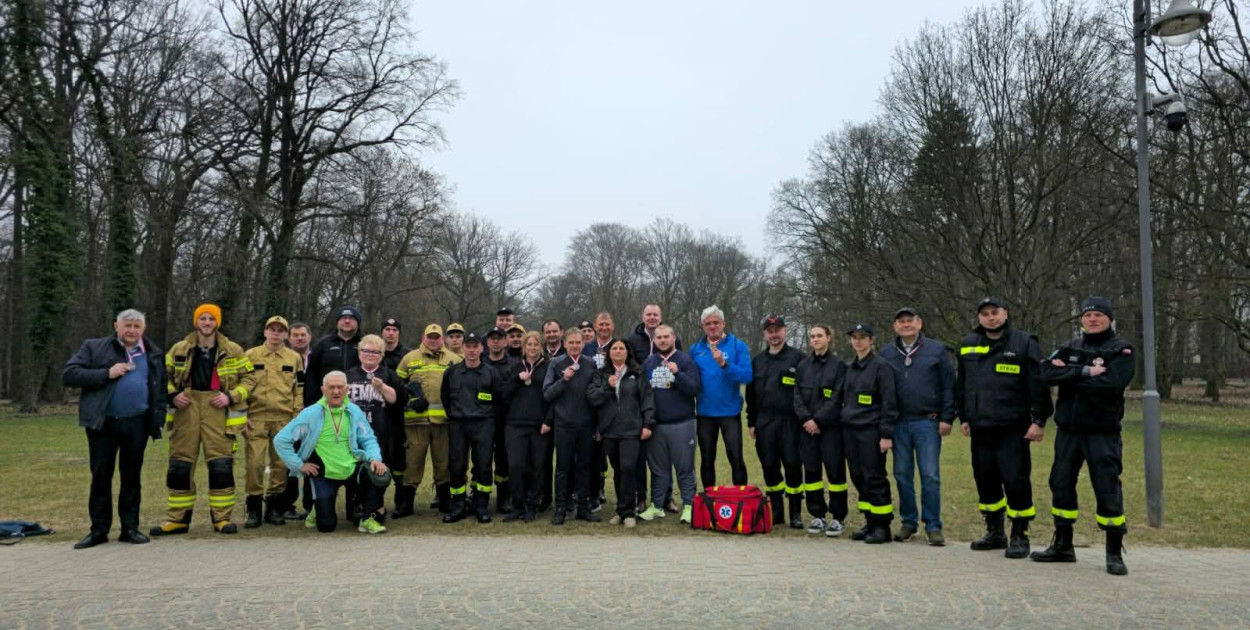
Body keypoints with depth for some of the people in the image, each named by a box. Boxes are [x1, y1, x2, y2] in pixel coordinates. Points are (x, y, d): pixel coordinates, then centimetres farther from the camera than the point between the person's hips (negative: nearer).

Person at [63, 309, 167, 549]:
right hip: (103, 423, -1)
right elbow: (68, 374, -5)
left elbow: (160, 389, 15)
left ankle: (130, 527, 15)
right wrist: (106, 374, -16)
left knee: (132, 476, 7)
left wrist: (158, 419, 4)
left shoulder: (154, 354, 11)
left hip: (136, 423, 2)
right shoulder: (94, 348, 3)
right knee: (100, 477, 4)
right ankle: (99, 529, 14)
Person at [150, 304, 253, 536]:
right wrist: (172, 395, -2)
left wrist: (231, 396, -8)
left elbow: (247, 379, 8)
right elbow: (164, 376, 17)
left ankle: (222, 517, 6)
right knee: (179, 464, 4)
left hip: (218, 410, -2)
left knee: (221, 465, -4)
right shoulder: (179, 350, 7)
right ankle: (178, 518, 15)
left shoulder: (233, 351, 4)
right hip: (187, 408, 2)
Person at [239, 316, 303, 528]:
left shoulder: (294, 358, 11)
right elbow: (242, 386, 5)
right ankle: (253, 510, 3)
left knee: (280, 463, 4)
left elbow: (299, 390, 9)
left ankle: (274, 508, 15)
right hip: (256, 418, -1)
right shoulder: (251, 355, 8)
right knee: (254, 463, -6)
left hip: (284, 419, 1)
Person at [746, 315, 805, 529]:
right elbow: (751, 394, 17)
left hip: (789, 422, -4)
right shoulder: (757, 361, 15)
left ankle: (795, 513, 9)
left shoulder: (797, 358, 1)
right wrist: (751, 422, 12)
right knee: (769, 467, 6)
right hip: (764, 423, 4)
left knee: (793, 466, -3)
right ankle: (776, 511, 18)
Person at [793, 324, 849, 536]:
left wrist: (818, 420, -13)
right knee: (811, 470, 5)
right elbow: (797, 395, 7)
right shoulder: (803, 365, 12)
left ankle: (838, 518, 5)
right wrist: (805, 419, -7)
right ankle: (818, 516, 14)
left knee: (835, 470, -2)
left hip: (831, 426, -4)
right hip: (807, 427, 4)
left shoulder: (838, 366, 0)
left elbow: (837, 398, -7)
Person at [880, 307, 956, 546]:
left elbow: (948, 386, 1)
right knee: (902, 475, 8)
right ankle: (908, 522, 20)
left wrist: (946, 418, -6)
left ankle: (933, 526, 8)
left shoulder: (937, 350, 3)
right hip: (899, 423, 3)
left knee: (930, 476, -2)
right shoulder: (886, 353, 9)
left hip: (928, 423, -2)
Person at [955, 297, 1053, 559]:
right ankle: (995, 532, 26)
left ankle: (1020, 536, 9)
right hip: (980, 428, 5)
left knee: (1016, 481, -4)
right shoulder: (968, 345, 11)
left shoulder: (1024, 343, -2)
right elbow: (961, 385, 19)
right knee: (985, 480, 12)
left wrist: (1039, 420, -9)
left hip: (1013, 429, -5)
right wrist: (963, 417, 16)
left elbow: (1038, 384, -5)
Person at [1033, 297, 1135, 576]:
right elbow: (1046, 373, -7)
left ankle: (1115, 553, 10)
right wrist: (1085, 371, -17)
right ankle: (1062, 546, 24)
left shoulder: (1121, 350, -3)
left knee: (1108, 489, -4)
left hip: (1103, 432, -5)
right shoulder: (1070, 348, 10)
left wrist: (1069, 376, -13)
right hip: (1068, 429, 5)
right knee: (1061, 484, 10)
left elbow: (1111, 383, -20)